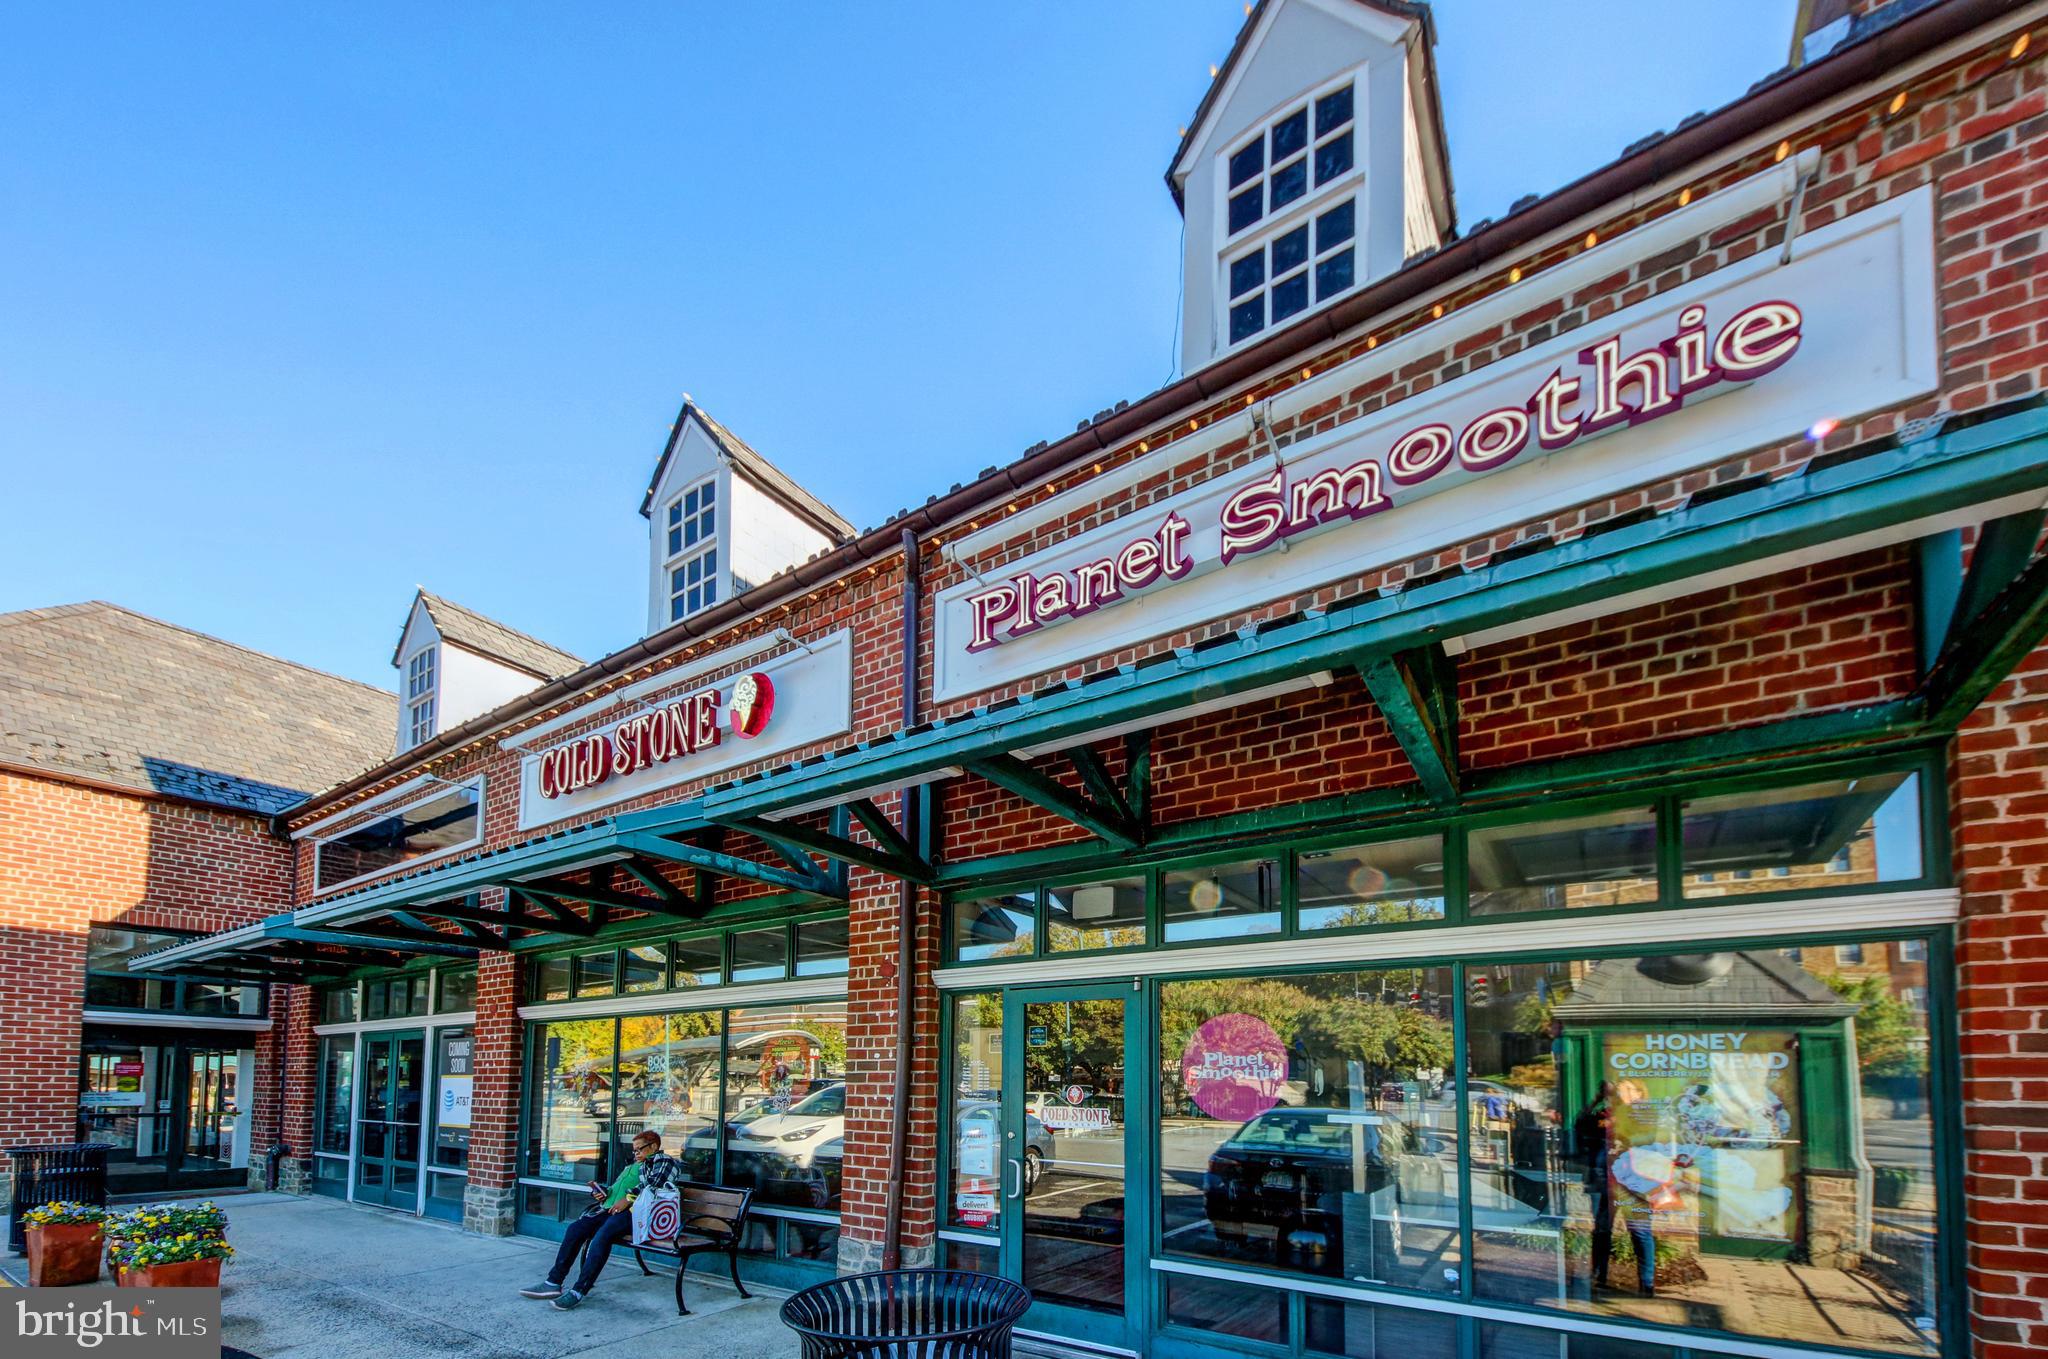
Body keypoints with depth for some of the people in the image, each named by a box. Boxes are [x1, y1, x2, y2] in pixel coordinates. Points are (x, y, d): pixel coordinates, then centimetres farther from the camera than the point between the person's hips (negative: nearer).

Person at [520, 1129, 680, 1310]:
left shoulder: (664, 1160, 8)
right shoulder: (632, 1166, 35)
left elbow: (654, 1183, -10)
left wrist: (628, 1199, -18)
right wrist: (601, 1190, 13)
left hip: (635, 1211, -8)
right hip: (610, 1209, 8)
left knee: (603, 1234, -31)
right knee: (575, 1228, -11)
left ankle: (579, 1291, -30)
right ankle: (553, 1282, -9)